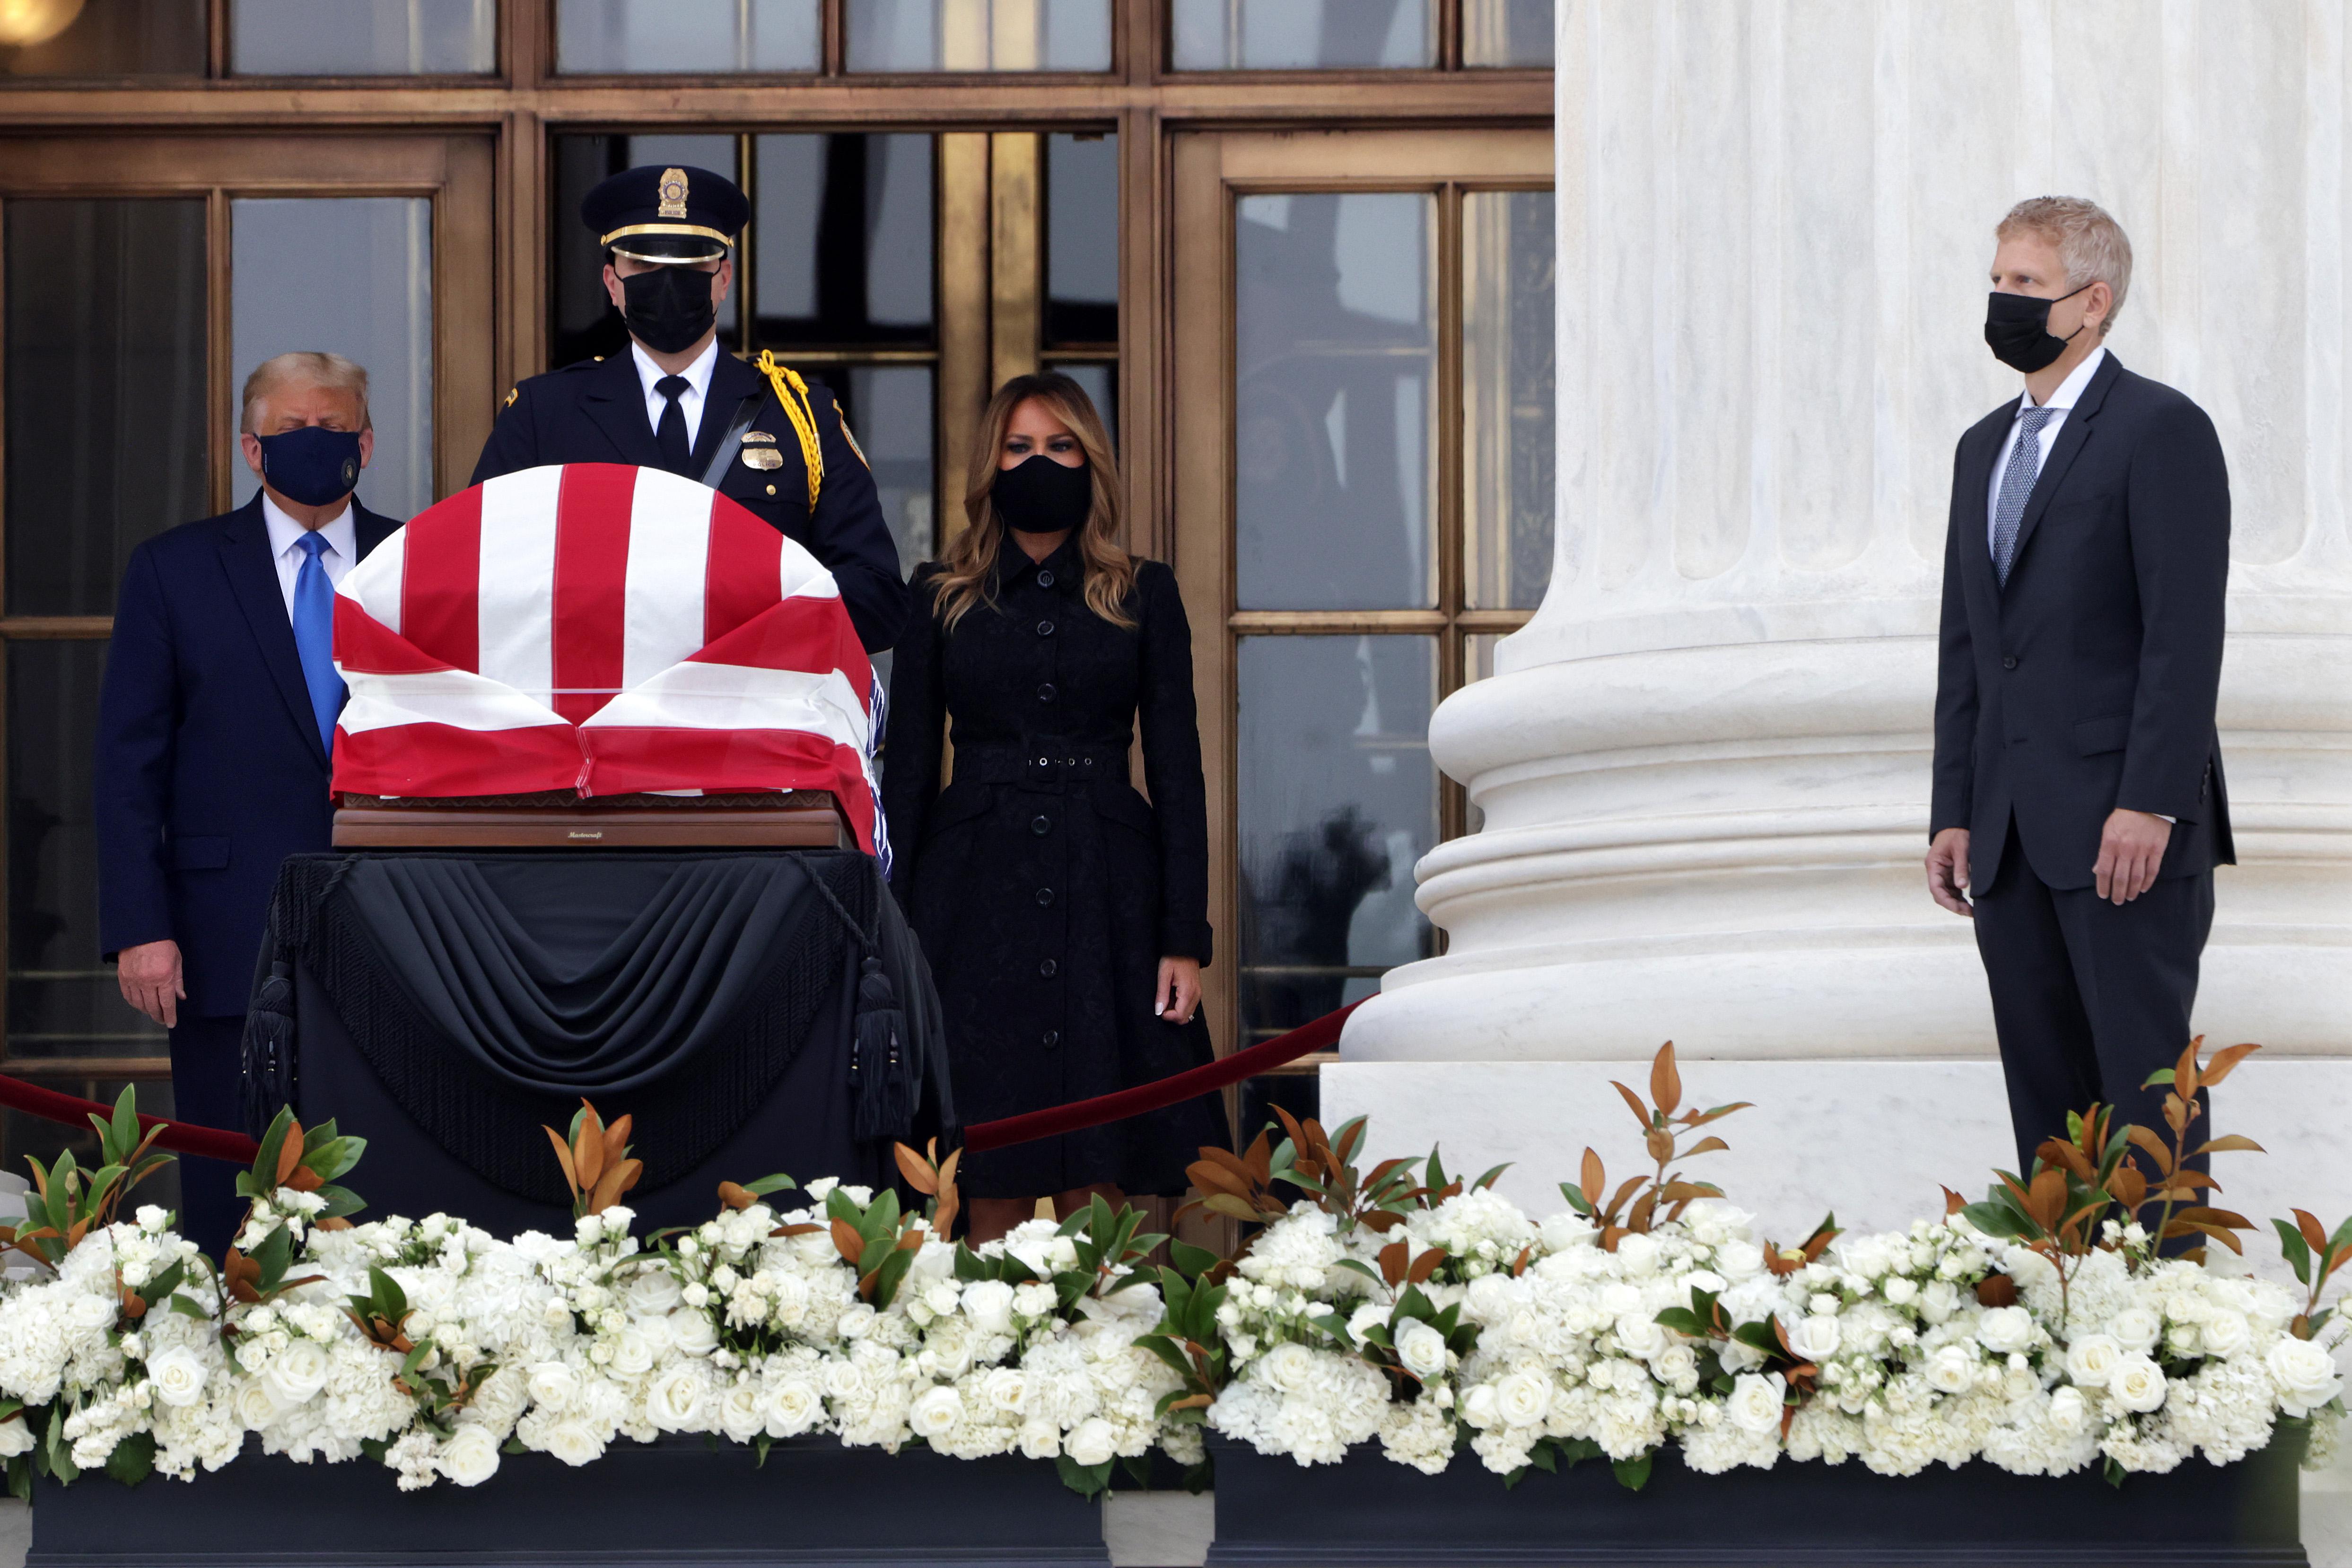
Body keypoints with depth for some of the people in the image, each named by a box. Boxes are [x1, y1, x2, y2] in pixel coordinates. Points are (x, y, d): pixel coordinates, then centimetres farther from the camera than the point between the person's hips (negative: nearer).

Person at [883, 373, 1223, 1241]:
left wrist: (1185, 939, -2)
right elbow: (906, 768, 8)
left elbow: (1177, 769, 6)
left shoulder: (1144, 597, 9)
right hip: (977, 896, 0)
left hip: (1105, 892, 0)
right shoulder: (942, 597, 9)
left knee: (1097, 1194, -4)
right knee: (993, 1186, -3)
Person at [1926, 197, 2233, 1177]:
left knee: (2146, 1086, -8)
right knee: (2045, 1090, 7)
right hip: (2011, 837, 7)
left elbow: (2186, 634, -12)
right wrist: (1953, 812, 12)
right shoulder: (1986, 447, 19)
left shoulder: (2162, 431, -5)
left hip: (2126, 831, -7)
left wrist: (2151, 803, -20)